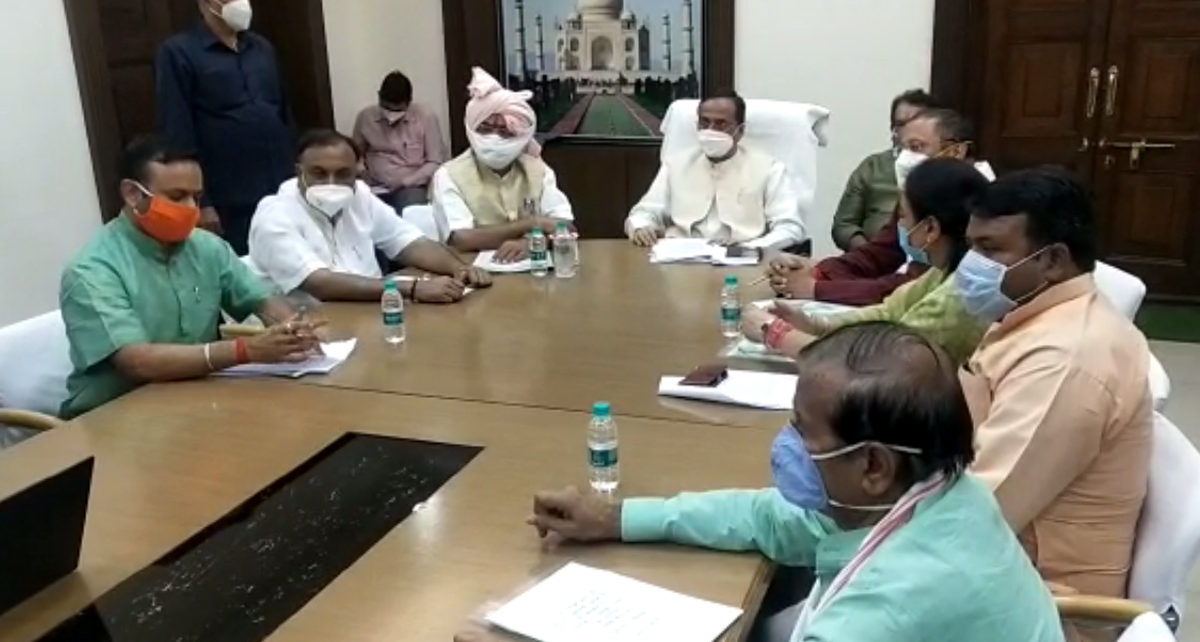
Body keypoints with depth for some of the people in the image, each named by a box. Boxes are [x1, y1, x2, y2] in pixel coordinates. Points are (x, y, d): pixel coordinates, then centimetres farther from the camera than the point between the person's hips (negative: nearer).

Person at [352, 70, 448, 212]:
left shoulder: (426, 117, -4)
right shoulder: (365, 117, 4)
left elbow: (436, 163, -2)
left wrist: (405, 182, -11)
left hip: (411, 187, -2)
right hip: (375, 189, 3)